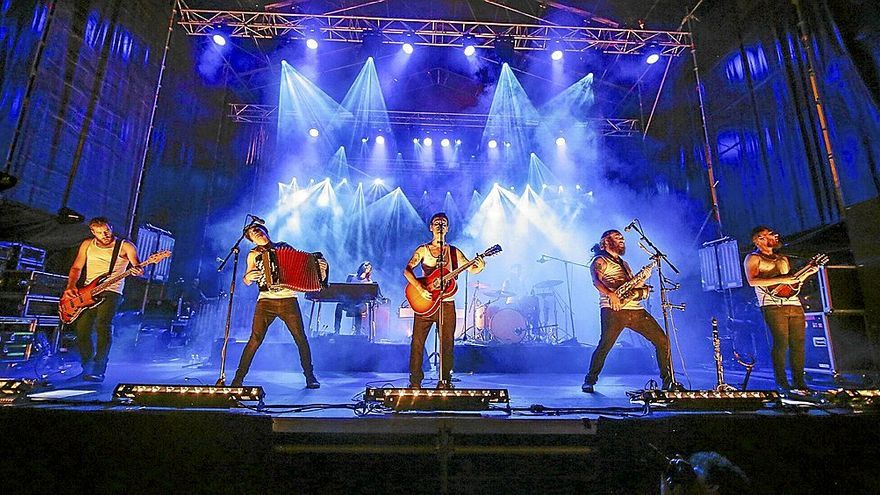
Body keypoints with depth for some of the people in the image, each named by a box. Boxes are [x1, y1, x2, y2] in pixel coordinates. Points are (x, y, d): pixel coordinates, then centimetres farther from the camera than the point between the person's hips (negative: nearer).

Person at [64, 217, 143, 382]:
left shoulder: (125, 246, 0)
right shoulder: (87, 244, 14)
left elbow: (137, 264, -11)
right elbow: (76, 268, 15)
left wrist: (138, 269, -35)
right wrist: (71, 286, -1)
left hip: (110, 292, -4)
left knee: (103, 325, -20)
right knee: (82, 330, 1)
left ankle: (98, 371, -15)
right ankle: (87, 366, 24)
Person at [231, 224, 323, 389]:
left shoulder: (285, 247, 10)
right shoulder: (253, 254, 10)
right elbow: (247, 281, 7)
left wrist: (320, 268, -7)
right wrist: (248, 277, -17)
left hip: (288, 300, 0)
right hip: (266, 301, 0)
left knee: (301, 338, -1)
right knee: (255, 340, -6)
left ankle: (310, 376, 12)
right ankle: (239, 378, 10)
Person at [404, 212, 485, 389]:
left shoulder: (454, 252, 9)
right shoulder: (423, 250, 3)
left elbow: (472, 269, 6)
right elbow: (407, 270, -7)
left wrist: (480, 266, -17)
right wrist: (420, 289, -21)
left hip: (447, 304, 2)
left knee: (447, 343, 5)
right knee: (417, 342, 0)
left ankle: (445, 381, 18)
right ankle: (415, 382, 12)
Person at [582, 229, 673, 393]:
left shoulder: (624, 264, 31)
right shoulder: (600, 261, 7)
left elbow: (635, 287, 28)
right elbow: (596, 281, -12)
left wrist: (644, 289, 5)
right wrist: (611, 294, -28)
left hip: (635, 310, 7)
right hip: (613, 310, -7)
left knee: (662, 340, 2)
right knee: (605, 345, -16)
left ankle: (667, 379, 15)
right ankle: (589, 381, -1)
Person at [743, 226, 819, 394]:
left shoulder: (783, 259, 26)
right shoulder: (753, 258, 3)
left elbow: (793, 282, 30)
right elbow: (752, 280, -13)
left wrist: (808, 272, 16)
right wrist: (781, 279, -16)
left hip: (794, 304, 7)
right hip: (773, 306, -6)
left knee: (798, 343, 2)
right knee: (781, 342, -10)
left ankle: (799, 382, 8)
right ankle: (781, 382, -2)